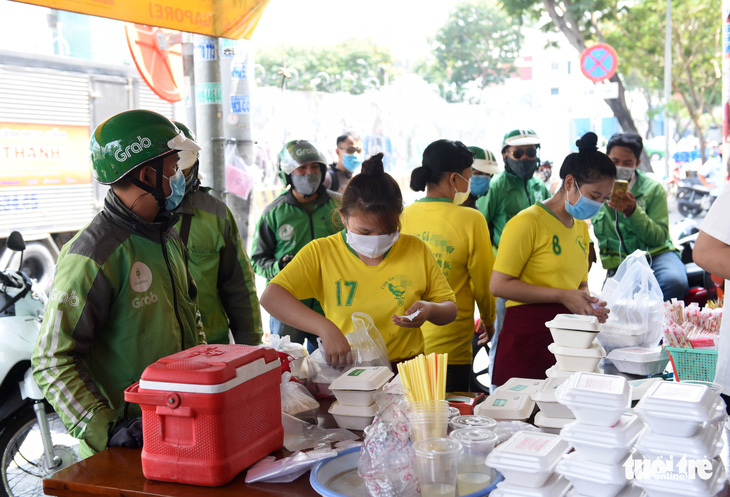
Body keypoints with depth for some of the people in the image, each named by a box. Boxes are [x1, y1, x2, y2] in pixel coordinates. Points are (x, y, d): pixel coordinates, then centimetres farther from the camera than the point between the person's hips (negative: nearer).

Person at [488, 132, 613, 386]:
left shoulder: (581, 227, 17)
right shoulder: (528, 222, -8)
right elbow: (499, 285, -14)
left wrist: (590, 305, 7)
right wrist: (562, 296, -14)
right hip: (528, 336, -7)